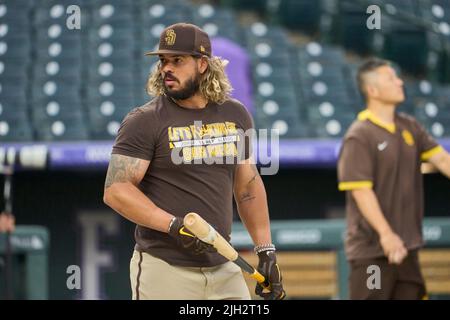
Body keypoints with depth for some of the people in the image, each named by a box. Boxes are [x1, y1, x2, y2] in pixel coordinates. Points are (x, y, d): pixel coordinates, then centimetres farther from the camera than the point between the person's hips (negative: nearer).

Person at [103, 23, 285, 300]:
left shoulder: (235, 115, 10)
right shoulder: (144, 121, -6)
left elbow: (248, 185, 19)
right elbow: (116, 190, -12)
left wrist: (266, 251, 13)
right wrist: (173, 225, -23)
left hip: (224, 269, 5)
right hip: (164, 270, -5)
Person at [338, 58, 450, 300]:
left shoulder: (410, 127, 10)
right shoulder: (359, 136, -13)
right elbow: (361, 191, -18)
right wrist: (386, 234, -24)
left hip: (406, 245, 8)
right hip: (371, 249, -8)